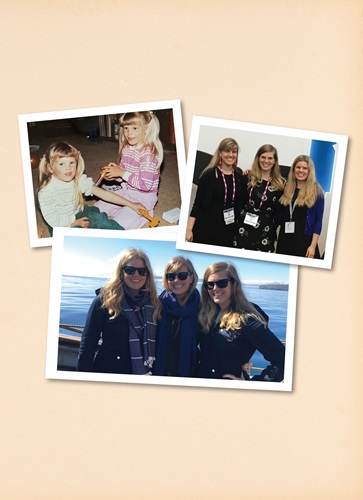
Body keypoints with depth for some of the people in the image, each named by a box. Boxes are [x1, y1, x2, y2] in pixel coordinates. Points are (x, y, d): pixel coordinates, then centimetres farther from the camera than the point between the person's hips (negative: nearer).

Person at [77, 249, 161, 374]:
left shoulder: (153, 304, 4)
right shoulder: (104, 301, -7)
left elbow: (156, 346, 7)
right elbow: (88, 344, -9)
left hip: (144, 372, 3)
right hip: (108, 370, -3)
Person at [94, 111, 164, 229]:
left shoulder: (148, 153, -24)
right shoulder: (126, 149, 2)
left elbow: (145, 185, -28)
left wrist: (122, 173, -25)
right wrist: (114, 176, -9)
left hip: (142, 198, -8)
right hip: (126, 191, 8)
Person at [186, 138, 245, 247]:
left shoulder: (239, 175, 6)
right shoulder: (210, 174, -5)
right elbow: (198, 202, -6)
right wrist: (189, 229, -10)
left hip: (228, 230, 4)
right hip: (206, 227, -3)